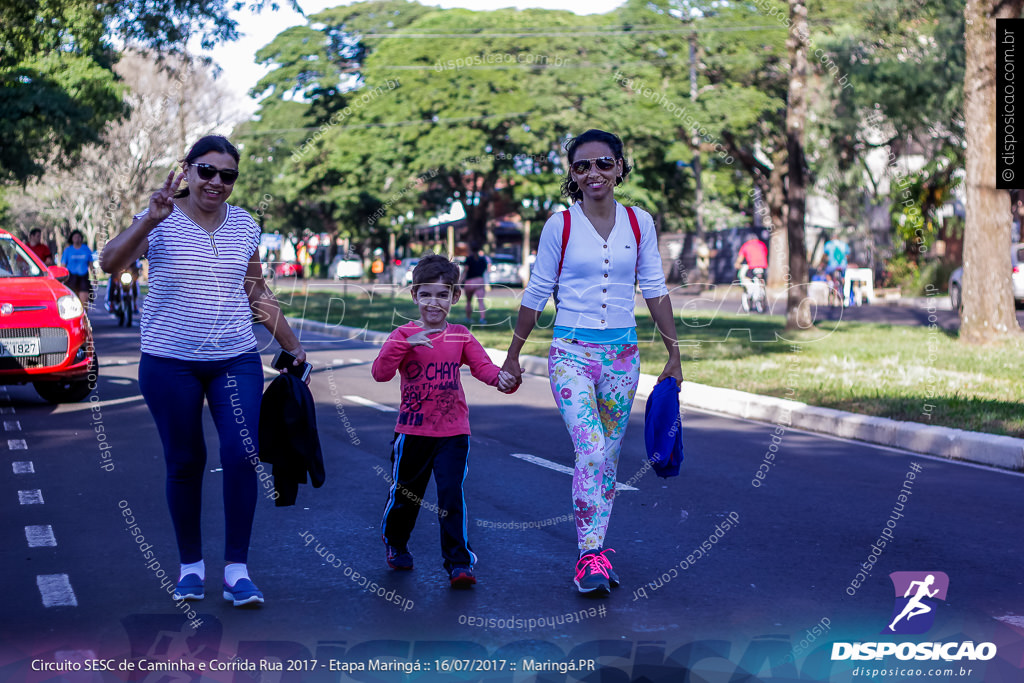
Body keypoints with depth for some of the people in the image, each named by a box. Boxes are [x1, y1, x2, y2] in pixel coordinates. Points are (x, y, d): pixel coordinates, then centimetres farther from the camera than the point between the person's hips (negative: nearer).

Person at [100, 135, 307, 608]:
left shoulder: (244, 226, 8)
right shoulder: (162, 222, -4)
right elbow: (111, 262, -20)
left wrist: (292, 345, 16)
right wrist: (150, 221, -34)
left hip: (236, 360, 2)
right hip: (170, 362, -2)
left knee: (242, 454, -11)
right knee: (184, 463, 6)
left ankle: (237, 569, -3)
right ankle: (191, 565, 22)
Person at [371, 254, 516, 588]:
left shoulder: (461, 337, 3)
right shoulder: (404, 335, -3)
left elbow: (482, 365, -11)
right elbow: (380, 372, -16)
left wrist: (502, 378, -33)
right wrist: (406, 344, -30)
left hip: (453, 433, 0)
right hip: (413, 432, 0)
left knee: (451, 495, -9)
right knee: (405, 494, 15)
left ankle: (458, 563, -3)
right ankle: (395, 543, 42)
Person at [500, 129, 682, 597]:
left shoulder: (639, 223, 4)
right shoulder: (560, 225, -3)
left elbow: (655, 290, 8)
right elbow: (536, 294, 4)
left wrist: (673, 354, 7)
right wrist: (513, 355, 9)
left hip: (622, 352, 3)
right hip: (572, 351, -3)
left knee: (608, 457, 8)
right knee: (591, 450, -18)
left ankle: (594, 550, 19)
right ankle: (591, 556, -13)